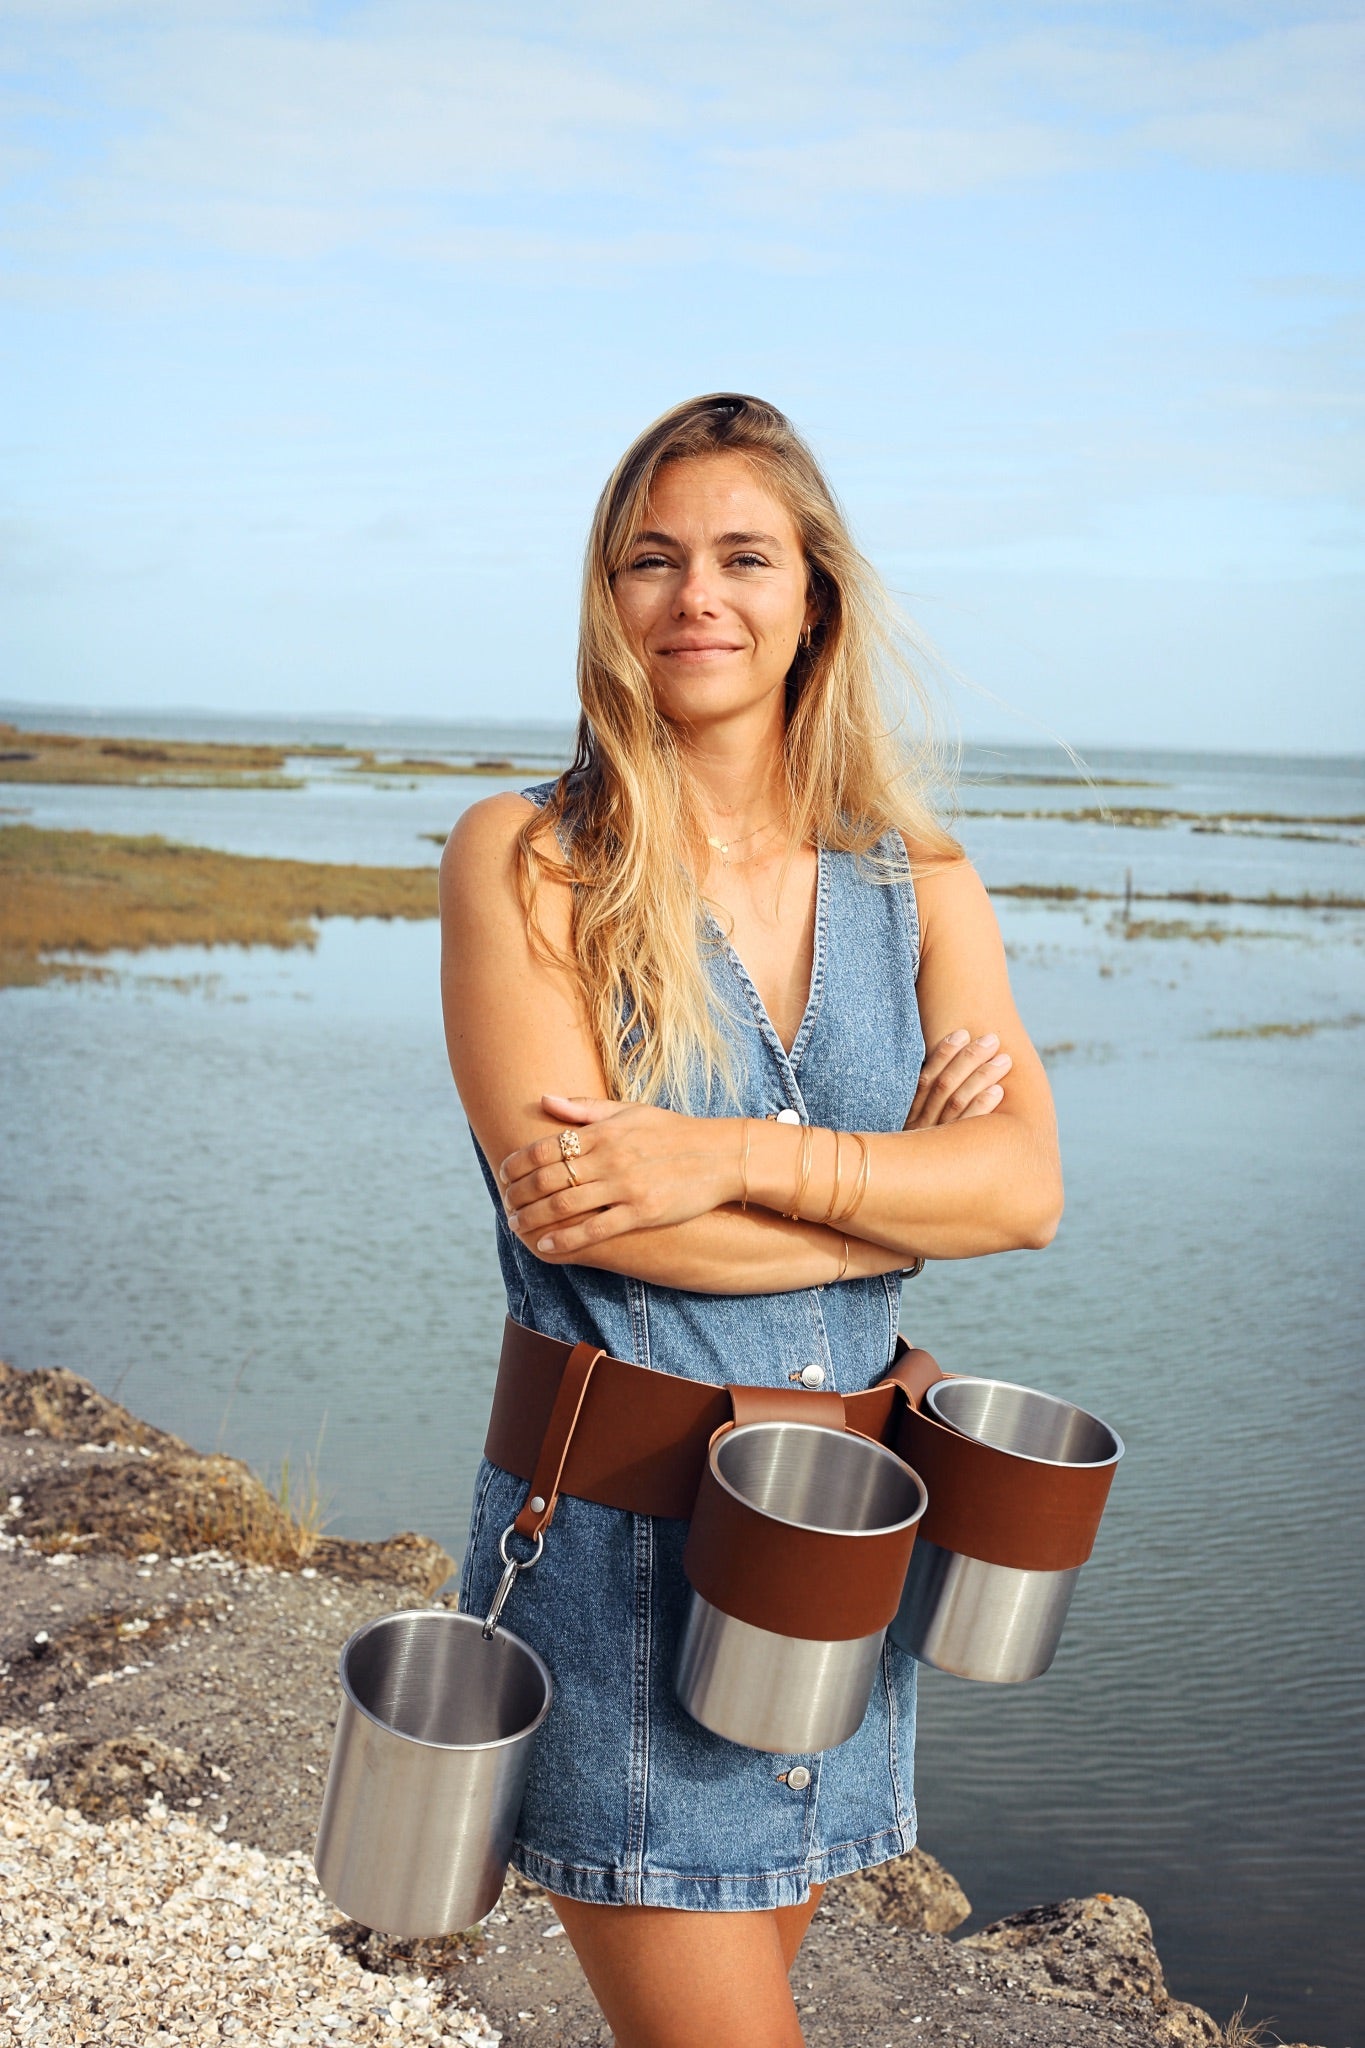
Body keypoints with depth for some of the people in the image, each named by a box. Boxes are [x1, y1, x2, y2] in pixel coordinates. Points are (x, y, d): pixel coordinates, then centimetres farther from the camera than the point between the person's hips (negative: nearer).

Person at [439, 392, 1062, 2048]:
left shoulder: (921, 885, 5)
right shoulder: (525, 859, -6)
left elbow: (1024, 1184, -8)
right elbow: (564, 1199, -17)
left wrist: (735, 1161, -21)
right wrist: (894, 1187, -13)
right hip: (618, 1528, -4)